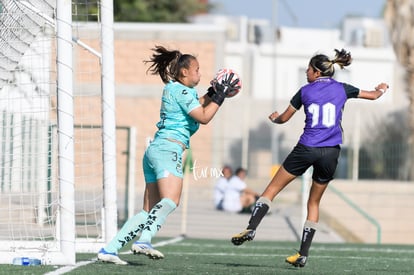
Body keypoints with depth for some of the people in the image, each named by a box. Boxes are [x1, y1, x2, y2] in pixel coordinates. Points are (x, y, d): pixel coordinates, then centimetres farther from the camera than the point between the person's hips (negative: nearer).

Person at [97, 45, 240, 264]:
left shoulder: (174, 89, 25)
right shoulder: (181, 90, -4)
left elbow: (194, 106, 45)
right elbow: (204, 117, -8)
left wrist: (212, 93, 36)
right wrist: (220, 95, 0)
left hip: (155, 149, 10)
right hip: (168, 149, -10)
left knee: (149, 212, 6)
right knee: (170, 201, -29)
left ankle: (109, 249, 0)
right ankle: (144, 241, -47)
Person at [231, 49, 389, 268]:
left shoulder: (305, 91, 4)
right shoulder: (341, 89, 9)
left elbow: (284, 118, 15)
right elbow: (373, 95, 24)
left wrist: (274, 118, 39)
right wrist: (381, 89, 48)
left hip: (306, 149, -2)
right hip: (331, 152, 3)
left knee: (272, 188, 6)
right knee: (314, 203, 13)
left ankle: (251, 228, -10)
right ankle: (303, 254, 9)